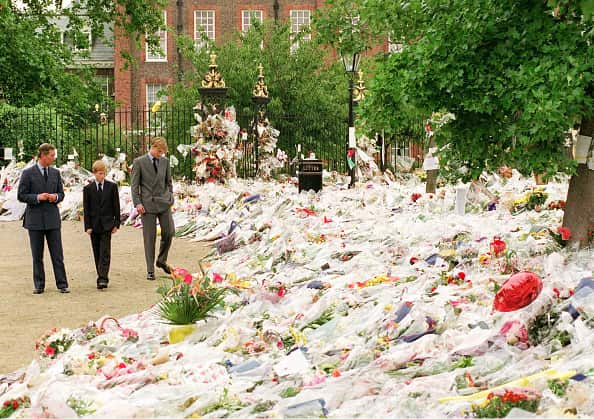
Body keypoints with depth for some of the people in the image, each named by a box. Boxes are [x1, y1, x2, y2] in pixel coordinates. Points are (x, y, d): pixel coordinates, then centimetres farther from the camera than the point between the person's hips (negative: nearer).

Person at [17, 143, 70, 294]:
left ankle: (62, 284, 3)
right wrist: (37, 197, -17)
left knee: (57, 255, 0)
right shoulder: (28, 173, -3)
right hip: (35, 220, -2)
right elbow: (21, 195, -4)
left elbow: (61, 193, 15)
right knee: (37, 256, 5)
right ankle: (39, 286, 13)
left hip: (53, 219, 3)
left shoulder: (55, 172, 9)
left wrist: (56, 197, -8)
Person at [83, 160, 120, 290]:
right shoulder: (88, 189, 2)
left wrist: (116, 224, 0)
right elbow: (86, 209, 2)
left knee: (105, 252, -10)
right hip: (94, 225, 2)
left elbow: (116, 206, 4)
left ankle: (103, 279, -16)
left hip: (107, 224, -1)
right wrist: (87, 226, -4)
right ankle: (101, 277, 16)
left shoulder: (112, 186, 2)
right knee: (97, 253, 7)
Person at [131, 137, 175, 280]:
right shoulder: (139, 162, -2)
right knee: (149, 237, -1)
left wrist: (170, 197, 9)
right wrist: (137, 203, -10)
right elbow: (134, 185, -3)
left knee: (169, 232, -1)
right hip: (148, 204, -3)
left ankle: (162, 260, 23)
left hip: (164, 202, 4)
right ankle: (150, 270, 5)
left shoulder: (165, 161, 9)